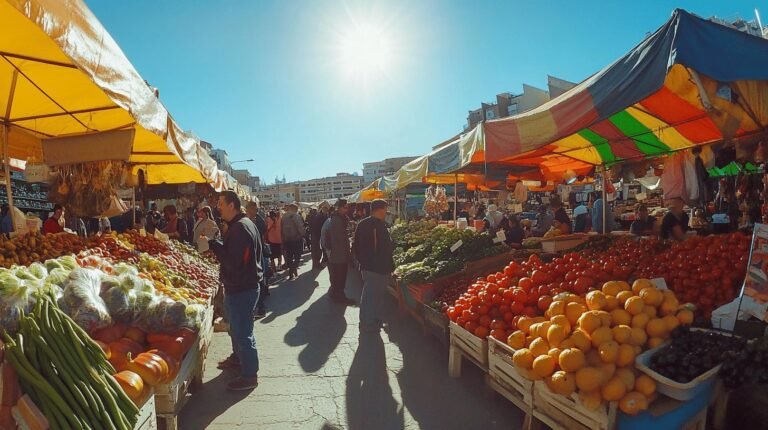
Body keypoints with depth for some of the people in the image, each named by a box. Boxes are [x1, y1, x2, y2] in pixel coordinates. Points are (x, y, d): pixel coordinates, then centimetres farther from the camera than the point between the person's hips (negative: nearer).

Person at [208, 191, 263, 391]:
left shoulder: (241, 227, -22)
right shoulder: (240, 224, 12)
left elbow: (233, 261, -27)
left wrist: (214, 244, -18)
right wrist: (217, 244, 3)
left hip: (242, 289, -11)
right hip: (238, 286, 11)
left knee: (243, 331, -1)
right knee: (236, 327, 26)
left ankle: (249, 375, 11)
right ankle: (238, 357, 46)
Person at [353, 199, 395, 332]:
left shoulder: (362, 224, 8)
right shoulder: (379, 226, -19)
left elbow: (356, 246, 15)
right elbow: (385, 249, -20)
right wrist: (390, 268, -13)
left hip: (366, 266, 9)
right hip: (378, 268, -8)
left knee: (367, 296, 19)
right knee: (374, 297, 3)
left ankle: (366, 323, 30)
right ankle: (370, 325, 11)